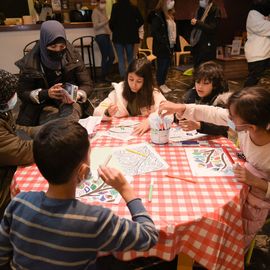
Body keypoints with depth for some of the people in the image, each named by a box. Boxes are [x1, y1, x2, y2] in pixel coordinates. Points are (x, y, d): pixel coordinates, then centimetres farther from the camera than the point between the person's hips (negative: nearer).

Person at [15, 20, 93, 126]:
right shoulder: (30, 62, -9)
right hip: (44, 104, 0)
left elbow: (87, 85, -3)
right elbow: (22, 92, -4)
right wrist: (46, 93, -23)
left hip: (71, 101, 1)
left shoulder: (73, 56, -6)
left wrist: (76, 95, -26)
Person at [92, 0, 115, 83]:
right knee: (105, 57, -7)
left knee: (112, 56, 4)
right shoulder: (95, 11, -5)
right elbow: (96, 26, -14)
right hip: (100, 36, -8)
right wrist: (107, 21, -21)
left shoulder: (104, 11, 20)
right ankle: (103, 77, 5)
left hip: (106, 36, 8)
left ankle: (105, 75, 17)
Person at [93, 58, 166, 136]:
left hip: (145, 134, -1)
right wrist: (107, 113, -25)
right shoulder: (119, 91, -4)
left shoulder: (154, 94, -7)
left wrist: (150, 121, -34)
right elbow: (97, 112, -4)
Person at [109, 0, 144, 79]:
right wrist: (134, 28, 12)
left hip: (118, 36, -3)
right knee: (130, 58, 13)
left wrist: (113, 30, 4)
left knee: (121, 58, 3)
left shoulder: (115, 7, -8)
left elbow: (112, 21, -14)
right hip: (130, 36, 3)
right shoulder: (133, 8, 2)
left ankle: (123, 77, 0)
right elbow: (141, 20, 2)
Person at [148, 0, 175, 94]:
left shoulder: (166, 14, 15)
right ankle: (160, 85, 13)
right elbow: (154, 32, -21)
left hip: (168, 46, 9)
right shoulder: (157, 14, -14)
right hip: (161, 47, -9)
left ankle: (163, 84, 24)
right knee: (162, 66, 1)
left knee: (166, 65, 12)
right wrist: (163, 42, -19)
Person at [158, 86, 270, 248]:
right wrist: (180, 108, -15)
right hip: (241, 183, 5)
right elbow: (213, 113, -12)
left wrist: (256, 181, -36)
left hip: (256, 203, -4)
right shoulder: (243, 123, -24)